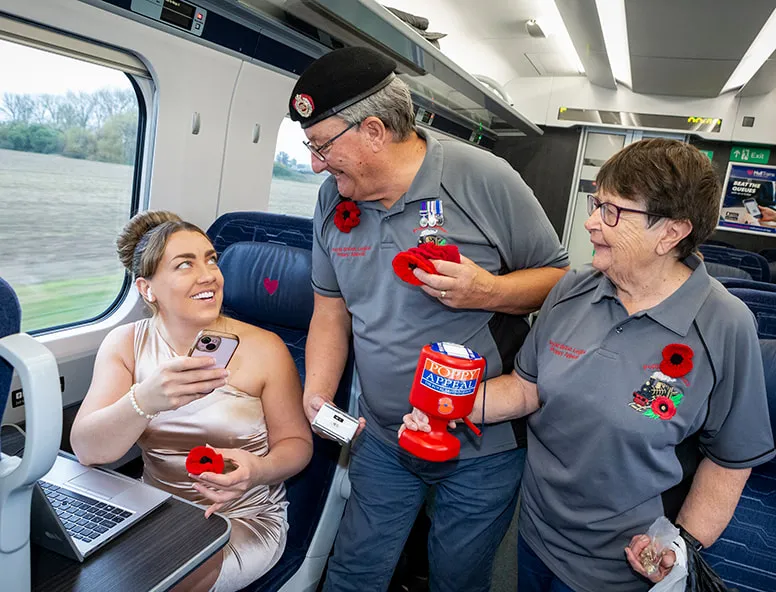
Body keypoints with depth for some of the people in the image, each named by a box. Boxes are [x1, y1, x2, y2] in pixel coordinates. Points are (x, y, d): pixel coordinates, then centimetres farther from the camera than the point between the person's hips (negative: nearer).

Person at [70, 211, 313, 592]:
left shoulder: (264, 348, -14)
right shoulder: (125, 344, -5)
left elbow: (297, 442, -7)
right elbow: (86, 450, -16)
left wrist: (257, 470, -31)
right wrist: (145, 400, -38)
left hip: (246, 518, -2)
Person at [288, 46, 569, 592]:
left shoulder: (486, 179, -17)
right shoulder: (334, 199, -2)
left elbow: (558, 278, -7)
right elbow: (330, 310, 6)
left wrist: (489, 291, -26)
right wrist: (316, 398, -7)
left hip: (483, 448, -3)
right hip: (381, 440, 4)